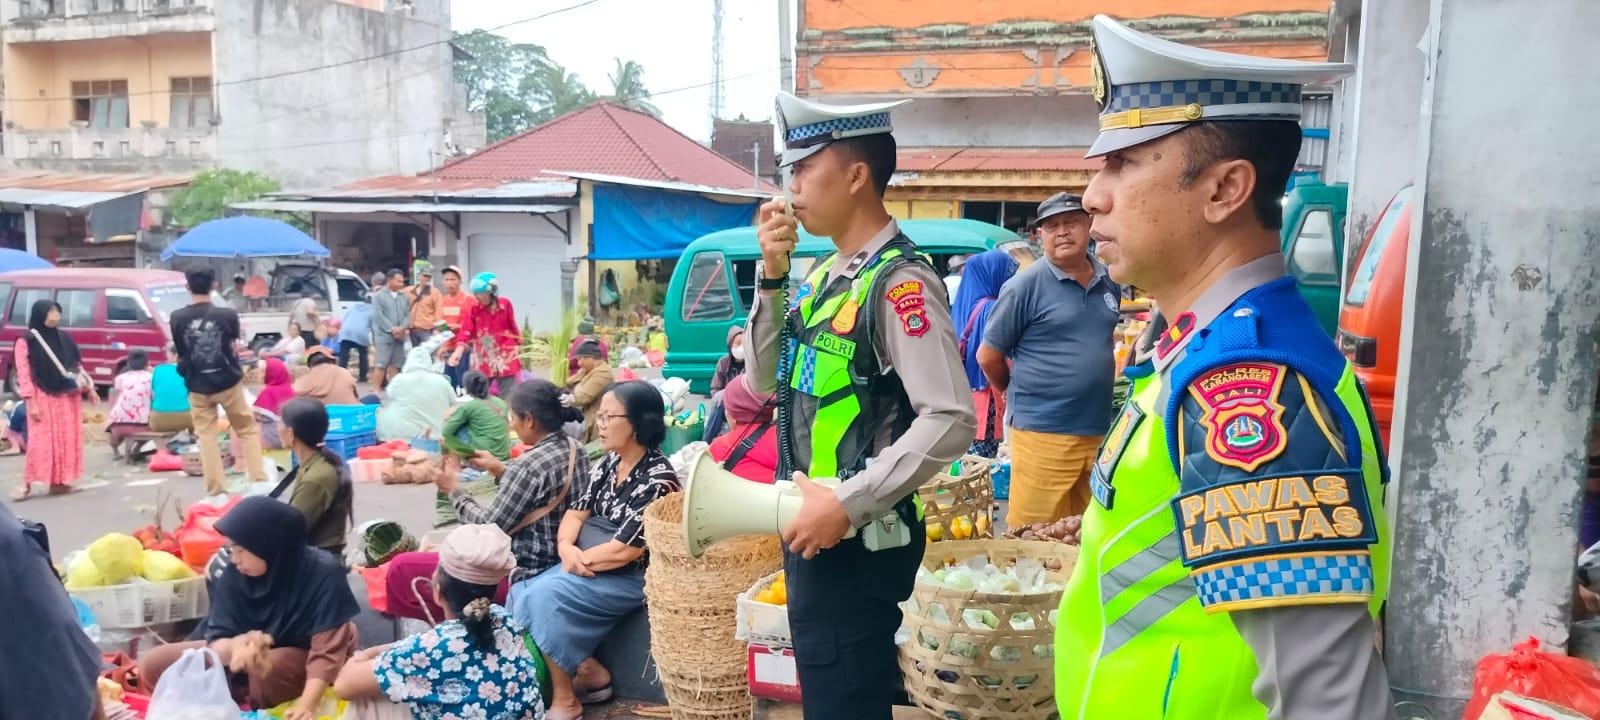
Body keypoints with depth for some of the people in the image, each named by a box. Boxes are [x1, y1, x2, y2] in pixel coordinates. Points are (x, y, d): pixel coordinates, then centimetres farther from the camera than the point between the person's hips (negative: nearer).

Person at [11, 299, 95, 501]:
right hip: (43, 398, -5)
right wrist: (31, 402, -14)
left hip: (68, 397, 5)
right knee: (40, 441, -9)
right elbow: (23, 373, -8)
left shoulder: (65, 338, 9)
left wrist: (89, 388, 8)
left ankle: (59, 482, 11)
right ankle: (26, 484, 0)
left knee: (67, 440, 4)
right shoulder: (26, 342, -5)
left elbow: (77, 365, 15)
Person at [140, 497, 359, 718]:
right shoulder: (233, 574, -13)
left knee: (267, 673, -38)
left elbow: (327, 651, -29)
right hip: (251, 655, 5)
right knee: (153, 664, -8)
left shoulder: (323, 572, -26)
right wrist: (235, 646, -39)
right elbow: (217, 638, -14)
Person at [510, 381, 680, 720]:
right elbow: (577, 511, 5)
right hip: (586, 568, 8)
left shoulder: (657, 479, -18)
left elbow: (624, 550, -21)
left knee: (544, 597, -23)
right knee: (522, 593, -8)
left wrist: (579, 559, -11)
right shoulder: (609, 462, 7)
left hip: (628, 578, -8)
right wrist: (567, 548, -15)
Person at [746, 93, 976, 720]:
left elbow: (950, 421, -25)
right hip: (814, 530, 9)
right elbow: (765, 382, 10)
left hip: (857, 541, -9)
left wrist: (846, 504, -24)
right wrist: (772, 275, -1)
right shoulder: (825, 274, 8)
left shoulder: (899, 281, -19)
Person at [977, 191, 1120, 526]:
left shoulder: (1109, 282, 9)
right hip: (1043, 431, -6)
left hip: (1100, 428, 6)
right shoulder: (1026, 285, -9)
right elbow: (988, 355, -4)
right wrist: (1018, 394, 9)